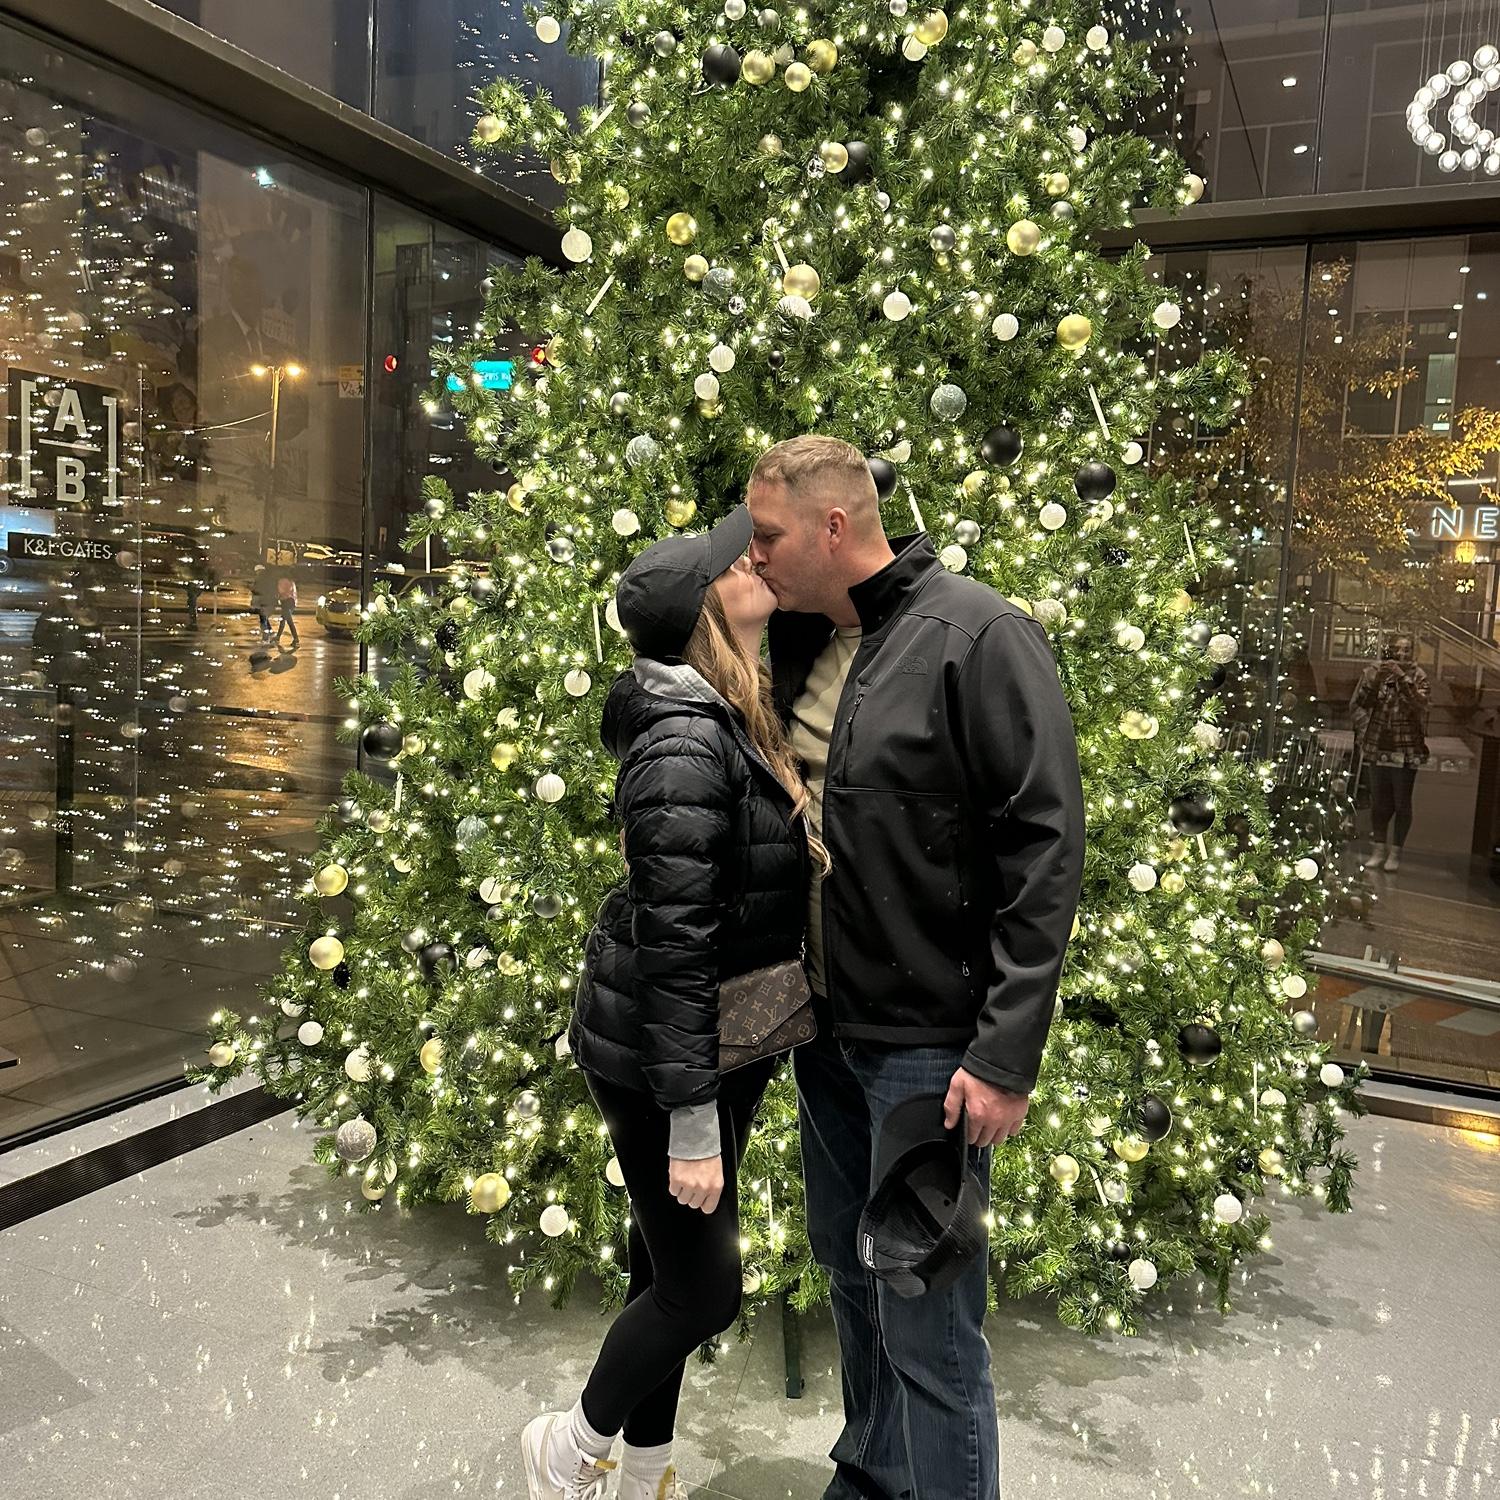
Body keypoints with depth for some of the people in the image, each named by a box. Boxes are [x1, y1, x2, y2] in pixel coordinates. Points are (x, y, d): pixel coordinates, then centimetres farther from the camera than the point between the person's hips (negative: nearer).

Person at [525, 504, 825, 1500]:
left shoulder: (739, 717, 4)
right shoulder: (686, 737, -25)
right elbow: (671, 939, -25)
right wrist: (692, 1121, -22)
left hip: (723, 1041, 9)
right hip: (659, 1052, -9)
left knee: (675, 1272, 21)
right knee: (704, 1289, 6)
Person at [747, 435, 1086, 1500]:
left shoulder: (981, 636, -15)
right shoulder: (800, 643, 7)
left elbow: (1047, 846, -18)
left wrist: (1008, 1053, -20)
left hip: (930, 1041, -8)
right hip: (824, 1021, 8)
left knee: (925, 1316, 1)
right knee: (851, 1271, 22)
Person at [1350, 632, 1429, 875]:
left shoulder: (1417, 676, -3)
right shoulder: (1374, 671, 1)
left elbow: (1420, 703, -20)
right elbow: (1357, 706, -4)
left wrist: (1401, 677, -26)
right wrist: (1375, 680, -15)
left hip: (1406, 751, -2)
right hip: (1377, 747, 2)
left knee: (1402, 803, 3)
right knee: (1378, 801, 9)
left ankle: (1395, 852, 13)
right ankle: (1379, 848, 21)